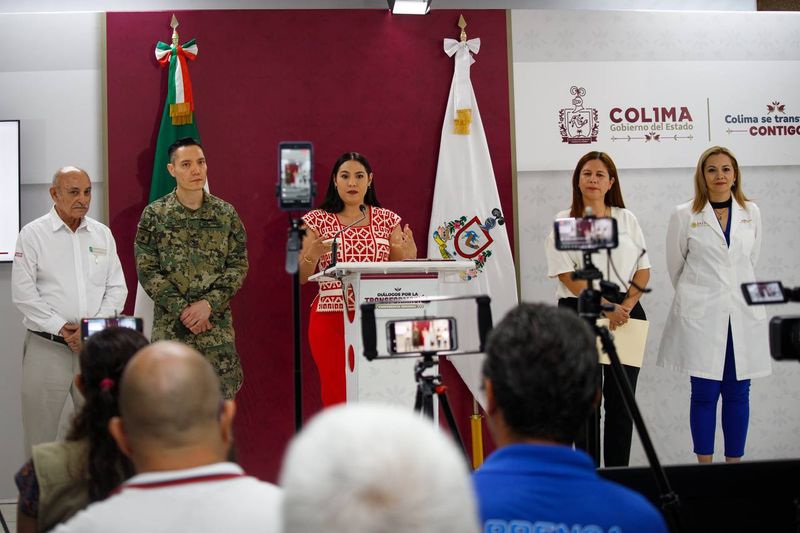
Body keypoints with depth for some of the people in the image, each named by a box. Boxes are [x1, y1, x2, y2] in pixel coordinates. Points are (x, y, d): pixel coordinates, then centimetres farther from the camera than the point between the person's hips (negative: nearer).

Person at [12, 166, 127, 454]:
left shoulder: (102, 234, 10)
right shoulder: (33, 234, -1)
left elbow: (117, 288, 7)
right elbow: (23, 293, -6)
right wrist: (61, 328, -12)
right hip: (47, 347, -3)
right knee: (42, 428, 1)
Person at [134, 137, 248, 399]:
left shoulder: (226, 213, 5)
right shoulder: (154, 214, 1)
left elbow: (239, 264, 2)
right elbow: (147, 271, -3)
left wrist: (209, 303, -12)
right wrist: (183, 310, -11)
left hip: (218, 324, 1)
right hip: (170, 326, -1)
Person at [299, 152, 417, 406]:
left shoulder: (387, 220, 9)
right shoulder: (317, 220, 4)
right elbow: (301, 277, 3)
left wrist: (410, 256, -10)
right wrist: (312, 255, -17)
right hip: (331, 319, -1)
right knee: (337, 396, -5)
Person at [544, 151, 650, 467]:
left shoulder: (626, 219, 11)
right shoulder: (565, 222, 2)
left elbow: (643, 270, 8)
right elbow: (568, 276, -7)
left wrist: (625, 307, -8)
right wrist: (606, 307, -15)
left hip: (626, 314, 3)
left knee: (621, 399, 4)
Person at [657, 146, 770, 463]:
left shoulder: (751, 213, 7)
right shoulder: (685, 216, -1)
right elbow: (675, 266, 9)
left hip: (743, 315, 3)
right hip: (701, 317, -2)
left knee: (738, 393, 5)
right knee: (704, 393, 0)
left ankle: (734, 462, 14)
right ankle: (705, 465, 9)